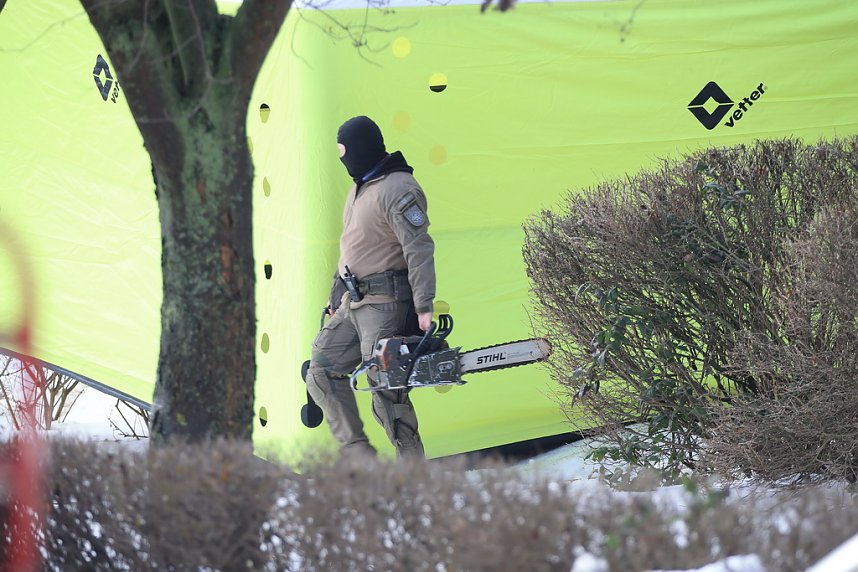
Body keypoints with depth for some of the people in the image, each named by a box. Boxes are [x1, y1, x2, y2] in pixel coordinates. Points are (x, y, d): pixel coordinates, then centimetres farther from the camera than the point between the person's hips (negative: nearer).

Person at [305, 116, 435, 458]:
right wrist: (336, 301, 25)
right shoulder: (358, 188, 18)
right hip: (353, 303, 10)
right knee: (322, 373, 9)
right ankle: (357, 453, 12)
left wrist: (424, 307, -28)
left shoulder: (398, 189, -14)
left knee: (386, 391, -11)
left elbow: (419, 249, -21)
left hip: (386, 303, -10)